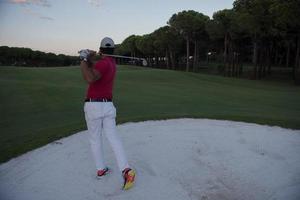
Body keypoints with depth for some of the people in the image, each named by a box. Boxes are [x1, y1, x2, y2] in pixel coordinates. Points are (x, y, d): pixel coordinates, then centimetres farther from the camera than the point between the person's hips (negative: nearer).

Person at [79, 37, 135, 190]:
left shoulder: (103, 63, -14)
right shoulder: (112, 63, 11)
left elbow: (90, 78, -32)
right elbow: (94, 66, 17)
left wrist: (83, 60, -23)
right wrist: (88, 57, -1)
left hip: (94, 105, -6)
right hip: (108, 105, 6)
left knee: (95, 139, 11)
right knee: (113, 137, 2)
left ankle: (101, 169, 21)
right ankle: (126, 169, -9)